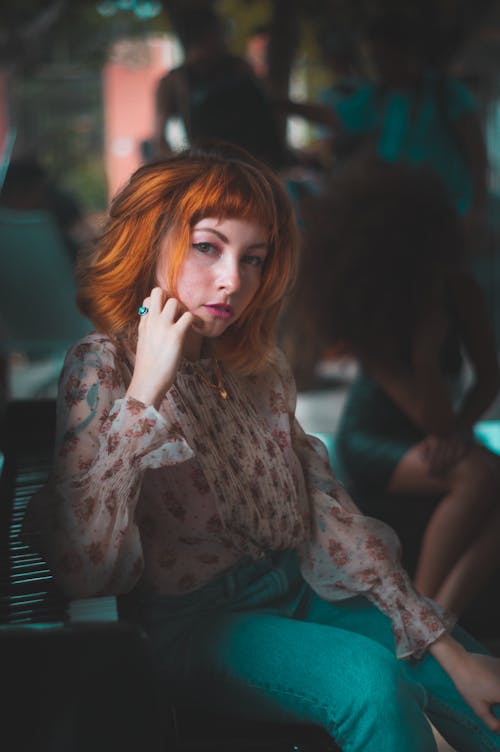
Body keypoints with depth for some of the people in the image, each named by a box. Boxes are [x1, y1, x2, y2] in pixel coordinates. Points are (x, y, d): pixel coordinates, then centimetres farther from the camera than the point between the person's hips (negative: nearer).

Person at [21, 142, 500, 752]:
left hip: (298, 587, 6)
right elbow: (84, 573, -26)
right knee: (369, 678, -28)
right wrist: (146, 392, -29)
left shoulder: (260, 369, 4)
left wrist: (447, 648, -2)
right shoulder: (102, 366, -14)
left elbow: (328, 514, 4)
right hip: (191, 621, -5)